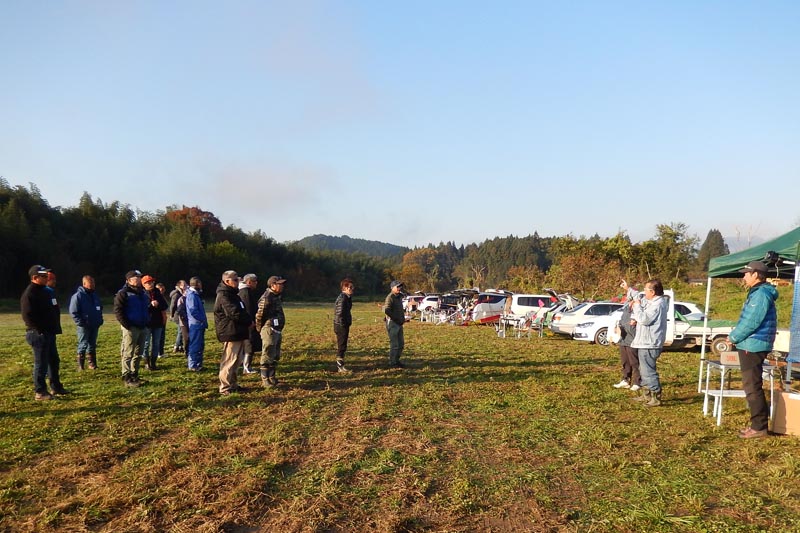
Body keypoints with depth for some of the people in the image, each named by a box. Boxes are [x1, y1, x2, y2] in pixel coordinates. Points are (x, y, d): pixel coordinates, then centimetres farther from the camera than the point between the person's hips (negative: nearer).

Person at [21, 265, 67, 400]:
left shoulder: (45, 291, 15)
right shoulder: (29, 294, -14)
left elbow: (53, 311, 22)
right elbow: (27, 316, -21)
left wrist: (55, 327, 12)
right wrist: (40, 330, -19)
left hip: (49, 333, 10)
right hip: (39, 334, -9)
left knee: (54, 361, 16)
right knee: (41, 363, -3)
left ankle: (55, 387, 27)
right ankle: (39, 392, 5)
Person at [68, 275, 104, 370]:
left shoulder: (95, 295, 14)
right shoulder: (78, 296, -10)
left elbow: (100, 308, 25)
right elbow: (73, 311, -13)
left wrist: (99, 319, 12)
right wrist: (80, 322, -17)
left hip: (95, 325, 7)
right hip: (84, 326, -7)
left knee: (92, 345, 12)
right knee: (83, 345, -2)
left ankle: (92, 364, 19)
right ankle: (80, 366, 4)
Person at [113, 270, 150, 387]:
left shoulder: (143, 293, 16)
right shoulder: (123, 293, -7)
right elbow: (118, 310, -13)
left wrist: (147, 322, 14)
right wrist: (127, 325, -17)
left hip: (142, 328, 8)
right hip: (131, 328, -7)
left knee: (138, 354, 13)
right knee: (128, 354, -4)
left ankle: (134, 375, 22)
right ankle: (127, 378, -1)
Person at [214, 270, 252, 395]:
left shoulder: (233, 294, 19)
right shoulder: (224, 296, -15)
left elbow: (241, 311, 21)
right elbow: (234, 313, -23)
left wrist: (248, 321, 3)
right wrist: (249, 321, -10)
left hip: (238, 333, 11)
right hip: (231, 334, -11)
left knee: (237, 359, 16)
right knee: (229, 360, -7)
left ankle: (232, 384, 26)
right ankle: (225, 388, 0)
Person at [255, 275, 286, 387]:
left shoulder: (277, 296, 13)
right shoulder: (266, 298, -18)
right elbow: (259, 315, -15)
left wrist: (279, 330, 17)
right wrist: (260, 329, -4)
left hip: (278, 331, 10)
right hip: (269, 331, -10)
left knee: (275, 356, 18)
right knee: (267, 357, -1)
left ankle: (272, 377, 29)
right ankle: (265, 380, 7)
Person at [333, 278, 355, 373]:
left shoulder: (347, 297, 14)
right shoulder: (342, 298, -17)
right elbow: (339, 314, -22)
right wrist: (343, 325, -19)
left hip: (344, 325, 10)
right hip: (341, 325, -10)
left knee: (341, 347, 16)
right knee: (342, 346, -5)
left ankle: (339, 366, 25)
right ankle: (340, 367, 1)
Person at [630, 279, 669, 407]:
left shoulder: (658, 305, -19)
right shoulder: (651, 301, 12)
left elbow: (644, 319, -25)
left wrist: (637, 305, -12)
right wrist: (634, 318, 5)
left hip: (650, 344, -11)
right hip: (645, 343, 11)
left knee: (649, 371, -7)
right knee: (644, 370, 20)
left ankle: (656, 398, -2)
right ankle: (646, 395, 30)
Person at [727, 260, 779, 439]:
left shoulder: (761, 294, -17)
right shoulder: (756, 293, 16)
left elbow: (752, 322, -22)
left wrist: (733, 337, -11)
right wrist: (736, 333, 9)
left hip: (753, 346, -11)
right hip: (751, 346, 11)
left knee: (752, 387, -6)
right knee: (752, 386, 16)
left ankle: (759, 427, 0)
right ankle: (759, 422, 25)